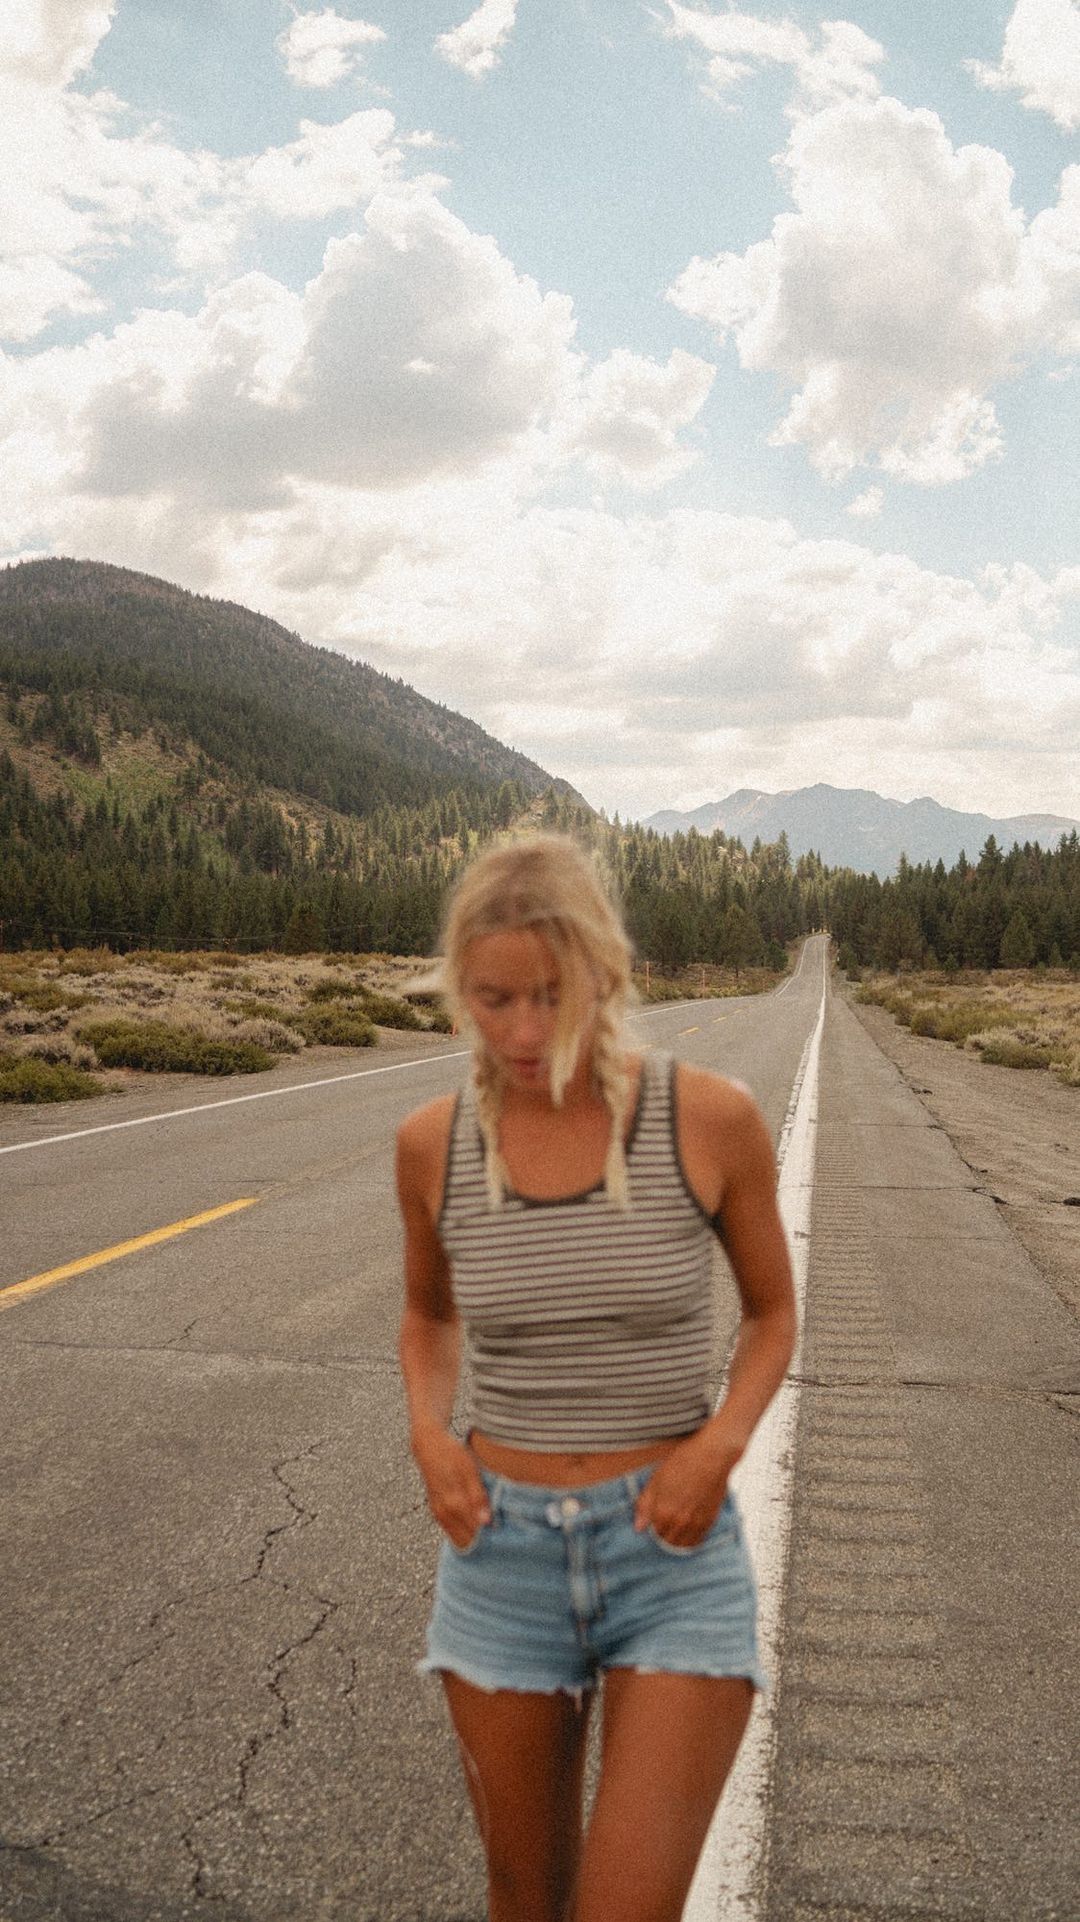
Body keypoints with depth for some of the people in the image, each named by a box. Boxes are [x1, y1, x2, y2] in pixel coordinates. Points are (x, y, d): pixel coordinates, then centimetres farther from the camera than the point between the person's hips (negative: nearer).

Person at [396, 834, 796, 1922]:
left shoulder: (711, 1118, -12)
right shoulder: (434, 1143, -6)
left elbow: (772, 1310, 3)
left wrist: (718, 1445, -15)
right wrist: (430, 1436, -7)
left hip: (677, 1559, -2)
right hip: (504, 1560, 3)